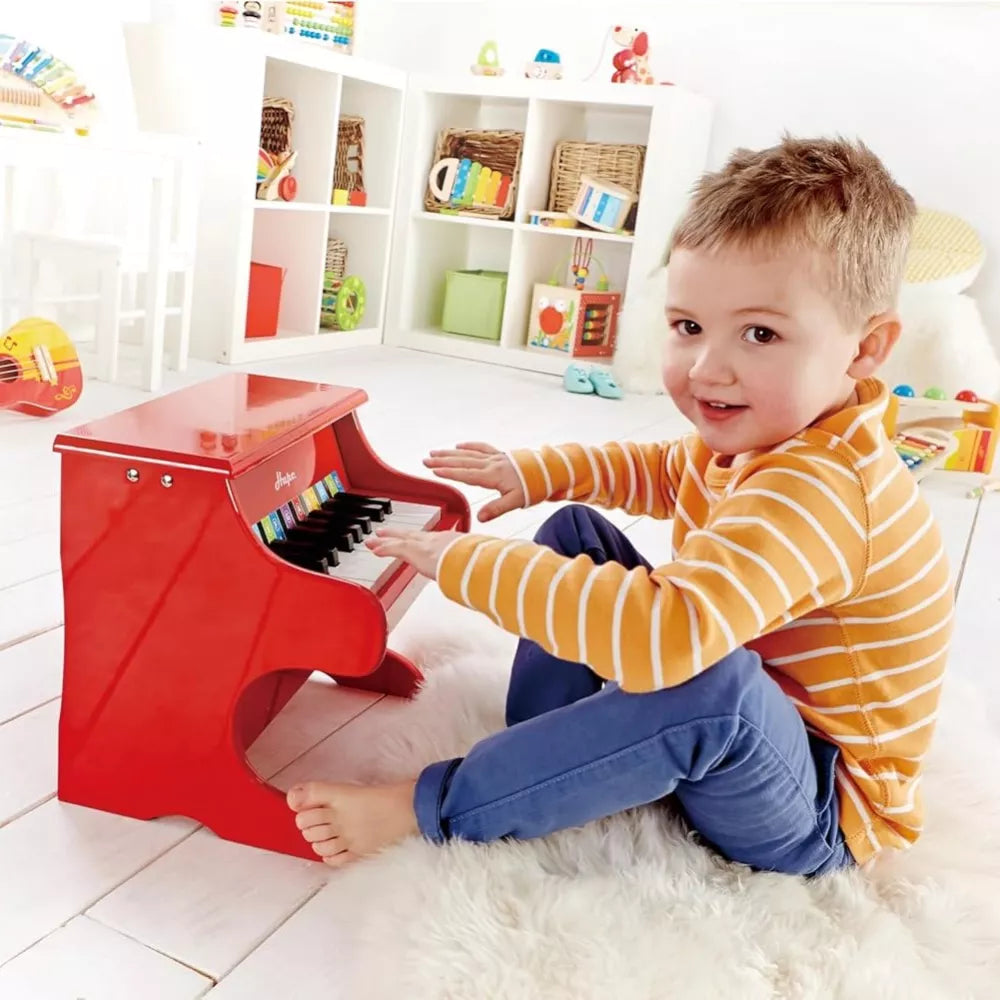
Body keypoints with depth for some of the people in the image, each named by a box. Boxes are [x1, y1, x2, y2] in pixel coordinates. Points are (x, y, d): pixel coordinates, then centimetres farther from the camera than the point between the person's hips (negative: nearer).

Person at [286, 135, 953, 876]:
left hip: (820, 811, -9)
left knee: (713, 682, -42)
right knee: (576, 532, 6)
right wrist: (537, 472, 3)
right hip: (738, 744, 9)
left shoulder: (819, 489, -34)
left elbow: (666, 634, -48)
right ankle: (543, 750, -4)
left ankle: (427, 807, -26)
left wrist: (466, 563, -37)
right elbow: (668, 472, 18)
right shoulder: (765, 437, -5)